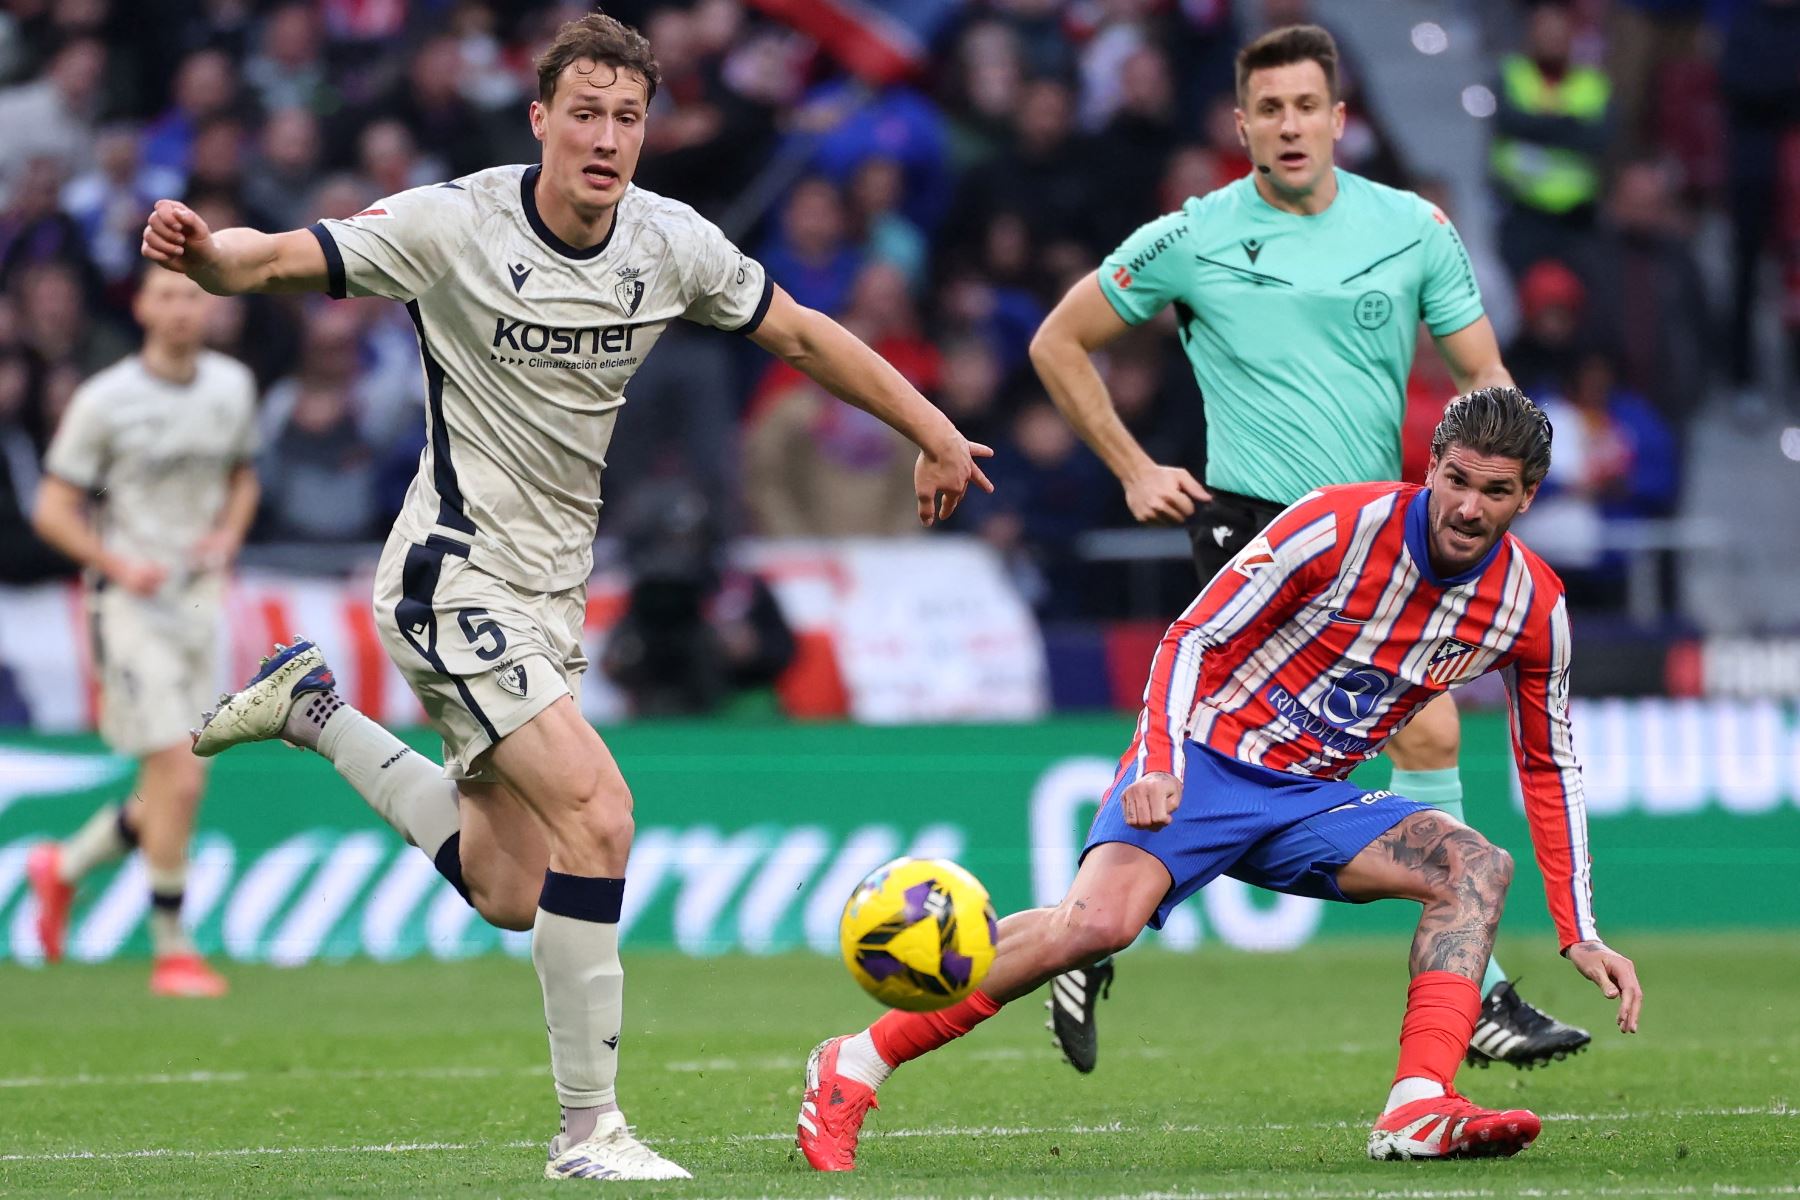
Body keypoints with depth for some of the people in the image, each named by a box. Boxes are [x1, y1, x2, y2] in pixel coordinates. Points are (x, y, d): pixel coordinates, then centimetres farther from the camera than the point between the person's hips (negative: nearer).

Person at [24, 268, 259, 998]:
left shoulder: (233, 386, 7)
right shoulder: (105, 401, -9)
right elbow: (52, 510, -5)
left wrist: (228, 534, 1)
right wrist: (121, 566, -19)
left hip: (200, 600, 6)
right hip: (131, 603, -6)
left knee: (175, 790, 5)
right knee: (179, 778, -15)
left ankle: (65, 867, 32)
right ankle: (171, 951, -5)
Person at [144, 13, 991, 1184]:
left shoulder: (673, 244, -3)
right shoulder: (454, 224, -17)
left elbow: (804, 335, 11)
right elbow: (276, 259, -19)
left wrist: (934, 433, 15)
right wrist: (200, 249, -42)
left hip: (549, 592, 7)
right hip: (455, 579, -7)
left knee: (513, 893, 12)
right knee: (596, 810, -23)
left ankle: (312, 708, 31)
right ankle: (589, 1131, -14)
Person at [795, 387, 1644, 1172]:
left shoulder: (1533, 606, -2)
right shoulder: (1339, 528, -16)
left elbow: (1549, 766, 12)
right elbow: (1192, 641, -10)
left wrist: (1580, 937, 8)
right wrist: (1159, 767, -26)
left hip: (1312, 800, 6)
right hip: (1208, 756, -5)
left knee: (1476, 866, -19)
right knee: (1099, 920, -30)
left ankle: (1417, 1112, -28)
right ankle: (851, 1068, -21)